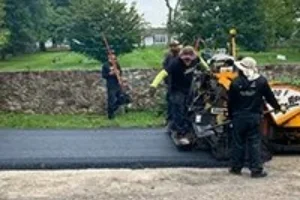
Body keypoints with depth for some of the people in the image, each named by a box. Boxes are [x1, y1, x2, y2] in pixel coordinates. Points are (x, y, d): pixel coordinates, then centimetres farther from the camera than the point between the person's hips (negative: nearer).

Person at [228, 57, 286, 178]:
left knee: (238, 143, 10)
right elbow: (270, 97, 4)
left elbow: (231, 101, 2)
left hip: (239, 117, 1)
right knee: (254, 143, 4)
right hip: (254, 117, -1)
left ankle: (236, 168, 17)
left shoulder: (236, 82, -2)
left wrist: (231, 116, 14)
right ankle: (256, 170, 4)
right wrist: (278, 107, 20)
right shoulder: (261, 81, -4)